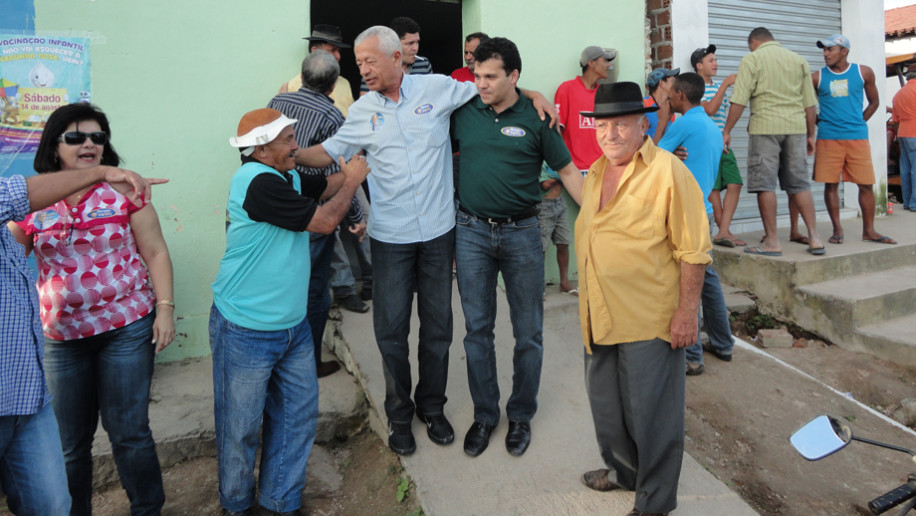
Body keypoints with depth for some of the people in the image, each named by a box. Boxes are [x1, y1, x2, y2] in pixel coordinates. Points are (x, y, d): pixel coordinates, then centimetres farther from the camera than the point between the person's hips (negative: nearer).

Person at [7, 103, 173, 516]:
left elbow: (155, 253, -2)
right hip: (61, 337, 3)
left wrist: (165, 307, -8)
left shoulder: (122, 190, -3)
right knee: (69, 441, 12)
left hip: (127, 328, -2)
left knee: (129, 432, 4)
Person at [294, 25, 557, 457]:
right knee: (391, 328, 4)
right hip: (390, 238, 0)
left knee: (438, 324, 11)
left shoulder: (437, 89, 0)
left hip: (438, 231, 0)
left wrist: (532, 93, 2)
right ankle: (399, 414, 25)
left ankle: (432, 406, 32)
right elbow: (329, 151, 7)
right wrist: (291, 154, -9)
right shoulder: (363, 111, 3)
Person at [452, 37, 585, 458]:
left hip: (521, 233, -1)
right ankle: (484, 415, 25)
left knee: (528, 332, 7)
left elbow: (567, 171, 2)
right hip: (472, 233, 2)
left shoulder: (535, 119, -2)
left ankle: (521, 416, 26)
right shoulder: (463, 112, 3)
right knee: (477, 329, 9)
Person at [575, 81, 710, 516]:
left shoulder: (668, 172, -13)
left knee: (651, 414, 6)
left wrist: (687, 311, -17)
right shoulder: (596, 172, 11)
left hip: (649, 319, -8)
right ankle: (624, 471, 45)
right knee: (607, 405, 21)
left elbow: (693, 250, -14)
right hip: (600, 317, 8)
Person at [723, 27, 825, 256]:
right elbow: (809, 103, 15)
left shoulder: (752, 59, 2)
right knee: (800, 183, 9)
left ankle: (772, 241, -2)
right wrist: (810, 134, 20)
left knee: (765, 184, -2)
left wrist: (727, 131, -4)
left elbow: (739, 100, -8)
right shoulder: (798, 60, 16)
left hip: (765, 126, -5)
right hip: (796, 126, 5)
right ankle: (814, 238, 8)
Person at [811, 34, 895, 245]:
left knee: (866, 184, 1)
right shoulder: (817, 77, 3)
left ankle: (868, 231, 10)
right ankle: (837, 229, 10)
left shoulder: (863, 73, 7)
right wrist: (819, 122, 1)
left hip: (857, 137, 1)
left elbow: (873, 102, 16)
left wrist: (858, 123, 9)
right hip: (828, 138, -1)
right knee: (830, 184, 0)